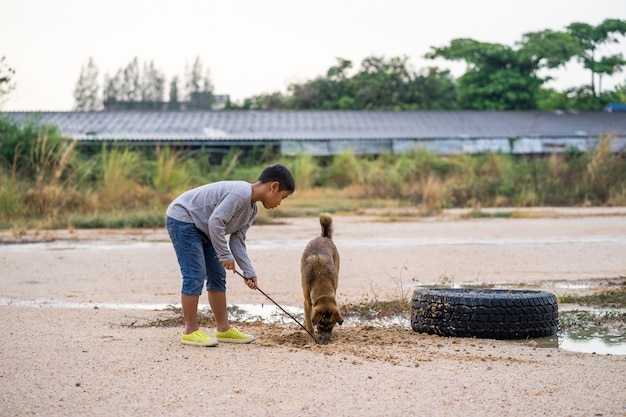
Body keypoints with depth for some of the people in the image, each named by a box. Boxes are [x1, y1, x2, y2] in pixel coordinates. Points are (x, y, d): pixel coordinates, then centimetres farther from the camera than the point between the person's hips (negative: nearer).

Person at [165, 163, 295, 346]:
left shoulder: (252, 209, 5)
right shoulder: (240, 193, -26)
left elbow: (237, 241, 5)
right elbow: (215, 222, -30)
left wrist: (249, 272, -3)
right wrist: (225, 255, -22)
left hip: (201, 228, 11)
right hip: (182, 219, -11)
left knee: (217, 276, 9)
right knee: (195, 276, -13)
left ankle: (223, 329, 14)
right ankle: (190, 331, -5)